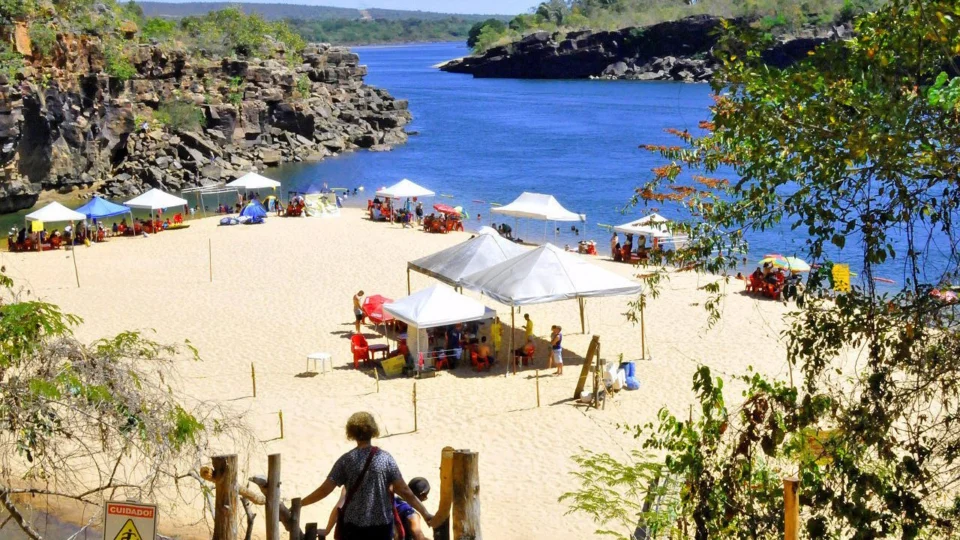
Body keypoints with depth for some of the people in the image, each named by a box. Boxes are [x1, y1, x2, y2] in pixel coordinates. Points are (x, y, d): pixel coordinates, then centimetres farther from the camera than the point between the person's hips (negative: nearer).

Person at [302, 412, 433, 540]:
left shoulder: (347, 460, -4)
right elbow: (403, 491, -5)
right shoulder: (385, 458, -3)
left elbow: (324, 490, -4)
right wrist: (425, 513, 2)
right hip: (382, 524, 1)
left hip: (354, 525, -1)